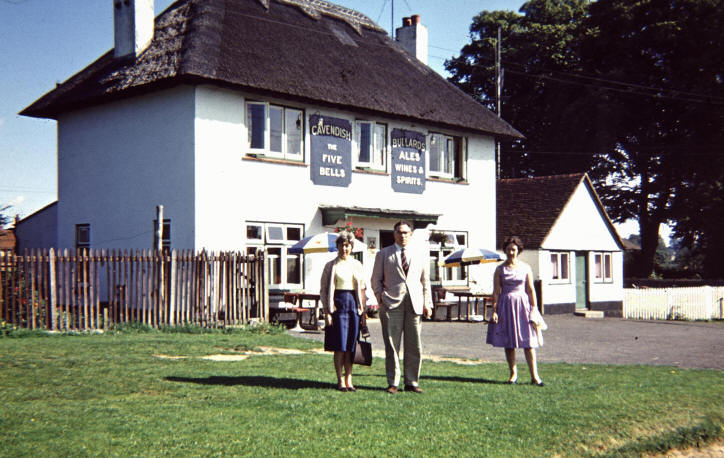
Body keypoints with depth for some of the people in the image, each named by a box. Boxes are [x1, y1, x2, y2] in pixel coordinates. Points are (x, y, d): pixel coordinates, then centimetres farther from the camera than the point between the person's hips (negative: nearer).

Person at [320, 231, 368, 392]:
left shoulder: (357, 265, 11)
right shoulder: (331, 266, 2)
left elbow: (362, 289, 14)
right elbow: (323, 290, 2)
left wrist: (363, 311, 9)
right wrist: (327, 312, -6)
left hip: (354, 304, 3)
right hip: (338, 304, -3)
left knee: (350, 345, 4)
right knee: (340, 346, -4)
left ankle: (348, 380, 11)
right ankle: (340, 380, 5)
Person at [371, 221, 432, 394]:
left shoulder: (420, 257, 18)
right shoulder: (383, 254, 12)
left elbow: (425, 282, 19)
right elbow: (376, 279, 10)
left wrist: (427, 304, 9)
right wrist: (381, 299, -3)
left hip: (414, 303, 2)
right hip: (391, 304, -2)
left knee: (414, 346, 2)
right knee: (392, 345, -3)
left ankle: (412, 382, 11)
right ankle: (392, 383, 4)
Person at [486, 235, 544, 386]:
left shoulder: (525, 268, 5)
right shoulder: (500, 269, 4)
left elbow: (531, 290, 6)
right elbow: (496, 292, 3)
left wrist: (534, 309, 1)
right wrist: (494, 311, -4)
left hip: (523, 304, -1)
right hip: (506, 305, 1)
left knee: (528, 341, -5)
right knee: (509, 342, 4)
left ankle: (534, 375, -2)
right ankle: (513, 373, 16)